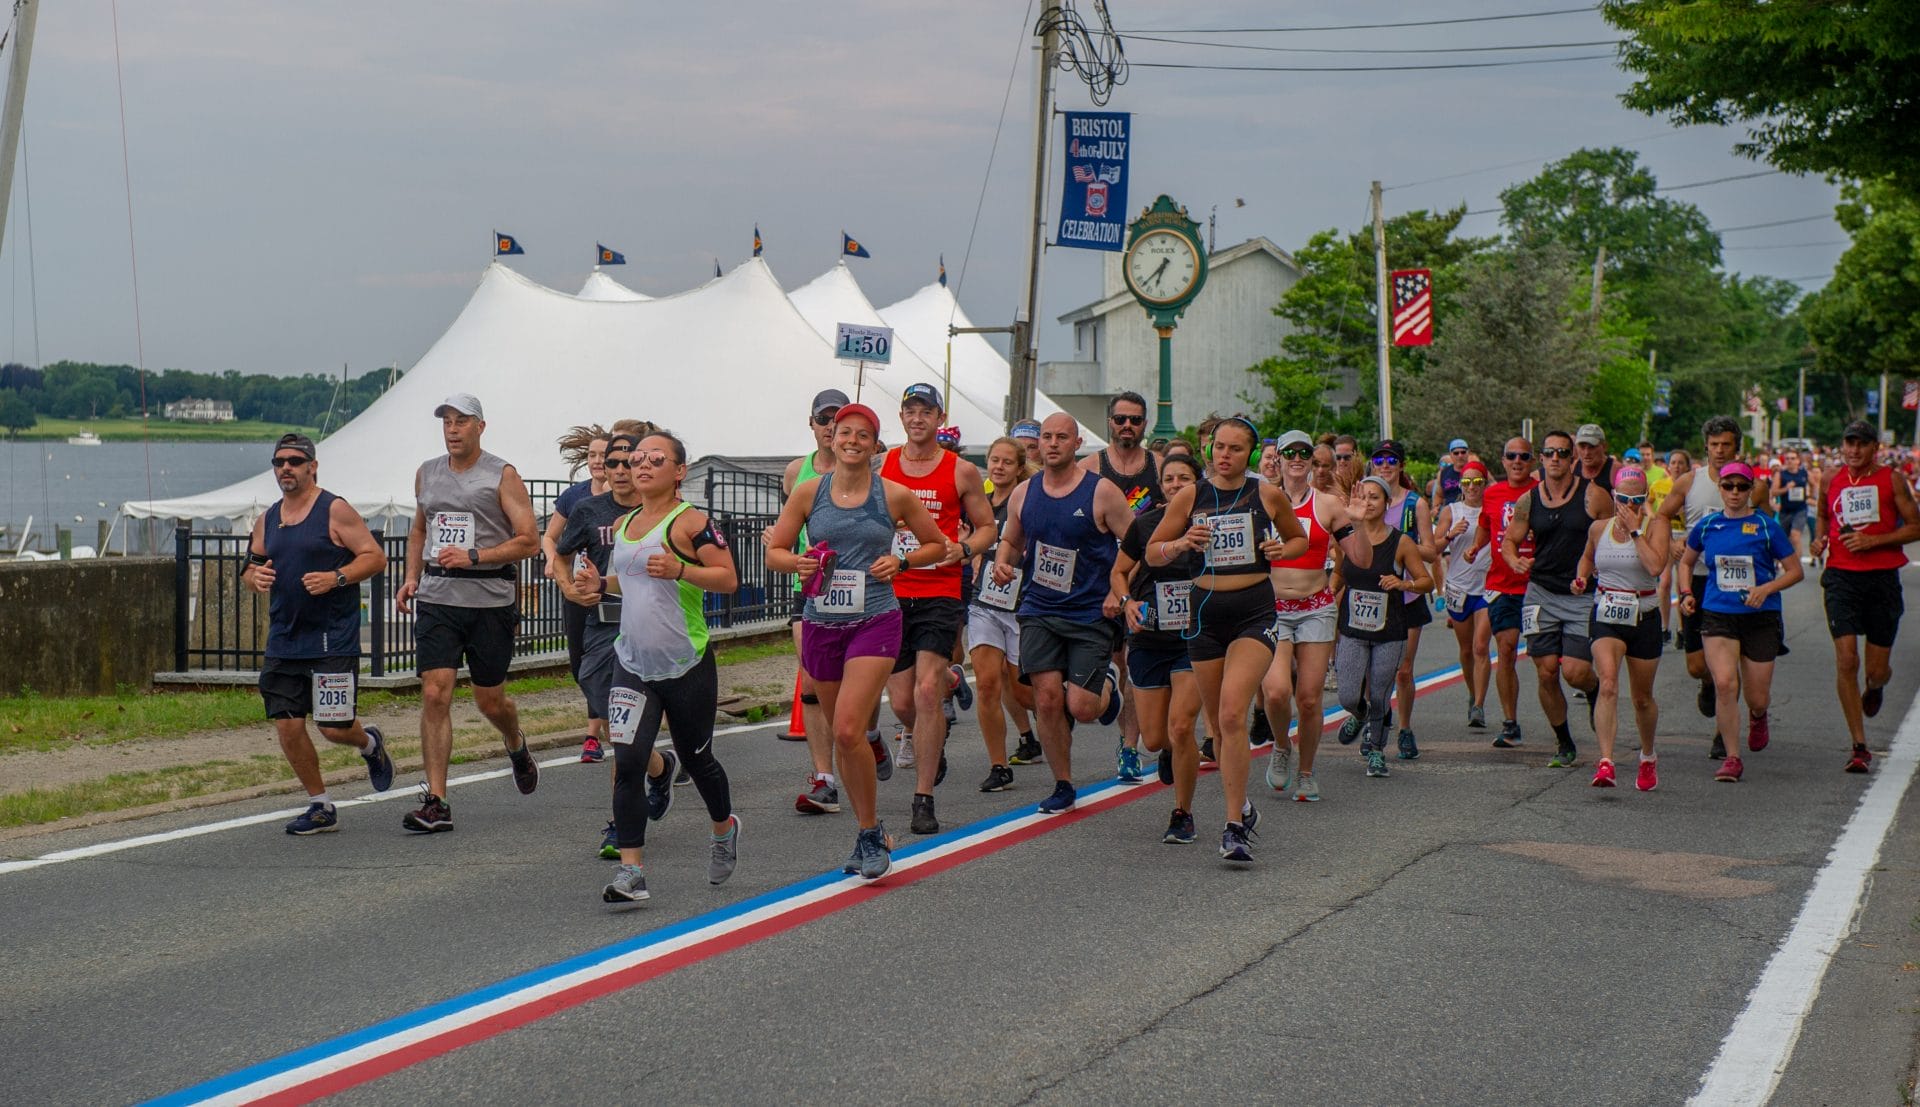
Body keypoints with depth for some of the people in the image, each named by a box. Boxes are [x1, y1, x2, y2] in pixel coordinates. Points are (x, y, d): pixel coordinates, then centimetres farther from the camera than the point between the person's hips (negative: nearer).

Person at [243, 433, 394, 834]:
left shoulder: (335, 511, -6)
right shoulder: (267, 520, 12)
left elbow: (376, 556, -8)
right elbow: (250, 567, 20)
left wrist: (336, 577, -21)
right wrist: (255, 577, -4)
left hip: (332, 639, -6)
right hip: (283, 640, 6)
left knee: (335, 728, -7)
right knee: (287, 725, 0)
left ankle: (369, 744, 30)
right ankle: (320, 807, 15)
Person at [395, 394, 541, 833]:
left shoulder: (503, 476, -4)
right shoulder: (427, 473, 12)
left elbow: (529, 541, -8)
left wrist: (474, 556, -18)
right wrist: (412, 578, 12)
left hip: (490, 599, -3)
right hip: (437, 598, 3)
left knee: (490, 700, 7)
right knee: (434, 694, -10)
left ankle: (516, 746, 43)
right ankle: (435, 803, -9)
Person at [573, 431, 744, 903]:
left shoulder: (690, 521, -10)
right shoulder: (622, 525, 11)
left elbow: (728, 579, -15)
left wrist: (679, 570, -28)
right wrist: (600, 584, 7)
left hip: (687, 664, -4)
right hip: (633, 664, 5)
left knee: (696, 758, 14)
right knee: (627, 763, -10)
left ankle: (724, 829, 43)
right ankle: (630, 872, -8)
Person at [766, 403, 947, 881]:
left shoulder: (894, 496, -1)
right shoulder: (809, 492, 4)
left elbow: (937, 544, 11)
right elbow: (774, 551, 8)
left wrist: (900, 562, -6)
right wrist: (798, 563, -13)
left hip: (875, 623, -3)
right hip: (821, 623, 4)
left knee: (849, 730, -18)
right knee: (841, 737, 11)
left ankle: (870, 831, -1)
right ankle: (871, 832, 27)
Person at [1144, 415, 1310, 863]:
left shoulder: (1268, 496, 1)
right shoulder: (1190, 497, 3)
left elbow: (1301, 539, 18)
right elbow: (1152, 553, 7)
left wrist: (1282, 549, -5)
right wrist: (1181, 544, -13)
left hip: (1255, 612, -3)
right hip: (1206, 612, 3)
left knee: (1232, 714, -19)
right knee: (1218, 723, 10)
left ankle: (1235, 826, -17)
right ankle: (1241, 805, 32)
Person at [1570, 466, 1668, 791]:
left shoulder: (1655, 527, -5)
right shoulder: (1599, 528, 4)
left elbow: (1656, 566, -23)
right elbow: (1587, 557, 26)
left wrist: (1635, 530, -19)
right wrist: (1583, 578, 6)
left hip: (1644, 618, -1)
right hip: (1605, 616, 1)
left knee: (1642, 698, 13)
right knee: (1608, 684, -23)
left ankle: (1648, 758, 39)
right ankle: (1605, 762, -31)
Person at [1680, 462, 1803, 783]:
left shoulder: (1766, 528, -3)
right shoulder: (1706, 526, 5)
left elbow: (1795, 571, 1)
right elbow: (1686, 562, 22)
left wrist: (1766, 589, -15)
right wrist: (1687, 593, 6)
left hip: (1760, 618, -1)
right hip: (1717, 615, 1)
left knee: (1757, 697, 4)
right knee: (1724, 683, -19)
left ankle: (1757, 717, 44)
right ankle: (1731, 757, -7)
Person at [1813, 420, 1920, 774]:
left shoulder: (1891, 481, -1)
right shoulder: (1831, 482, 8)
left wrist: (1873, 540, -13)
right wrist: (1820, 538, 4)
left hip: (1882, 577, -1)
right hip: (1841, 576, 1)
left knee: (1877, 669, 3)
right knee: (1846, 660, -12)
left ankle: (1874, 687, 45)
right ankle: (1859, 746, -4)